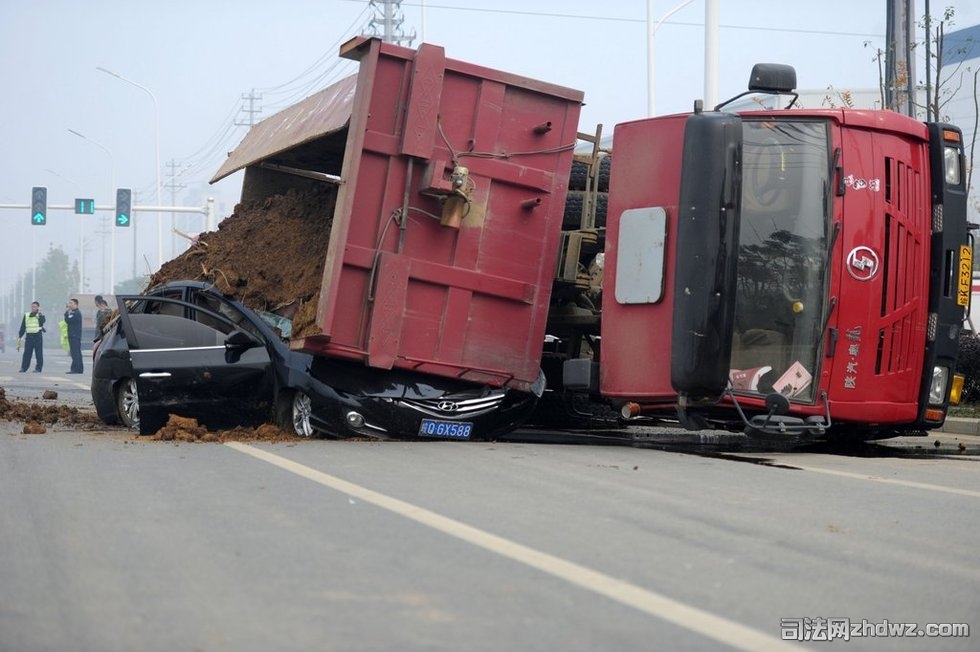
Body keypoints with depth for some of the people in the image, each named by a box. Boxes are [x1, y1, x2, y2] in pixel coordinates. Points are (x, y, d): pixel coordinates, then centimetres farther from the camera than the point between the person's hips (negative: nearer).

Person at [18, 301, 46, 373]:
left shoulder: (40, 315, 3)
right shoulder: (26, 315, 12)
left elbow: (42, 321, -21)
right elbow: (22, 327, 14)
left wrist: (39, 312, -14)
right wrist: (19, 337, 8)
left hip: (38, 336, -3)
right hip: (29, 336, 3)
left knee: (39, 353, -2)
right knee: (27, 353, 1)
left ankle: (38, 368, 3)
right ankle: (23, 368, 4)